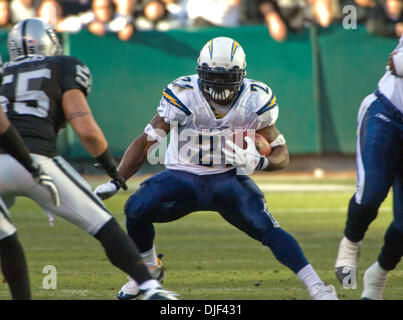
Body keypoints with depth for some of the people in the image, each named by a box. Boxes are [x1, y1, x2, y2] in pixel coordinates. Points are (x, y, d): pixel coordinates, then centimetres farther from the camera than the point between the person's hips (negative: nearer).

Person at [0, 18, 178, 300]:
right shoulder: (65, 68, 16)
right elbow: (86, 129, 5)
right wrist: (110, 165, 19)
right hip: (35, 160, -3)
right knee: (103, 224, 7)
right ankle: (150, 288, -1)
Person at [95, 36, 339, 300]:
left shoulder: (255, 101, -11)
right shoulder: (183, 96, -15)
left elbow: (281, 155, -4)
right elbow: (147, 142, -9)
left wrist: (256, 162, -27)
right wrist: (115, 182, -15)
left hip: (229, 179, 0)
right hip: (183, 177, 0)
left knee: (266, 227, -25)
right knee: (136, 209, -23)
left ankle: (317, 288, -22)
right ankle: (149, 269, 7)